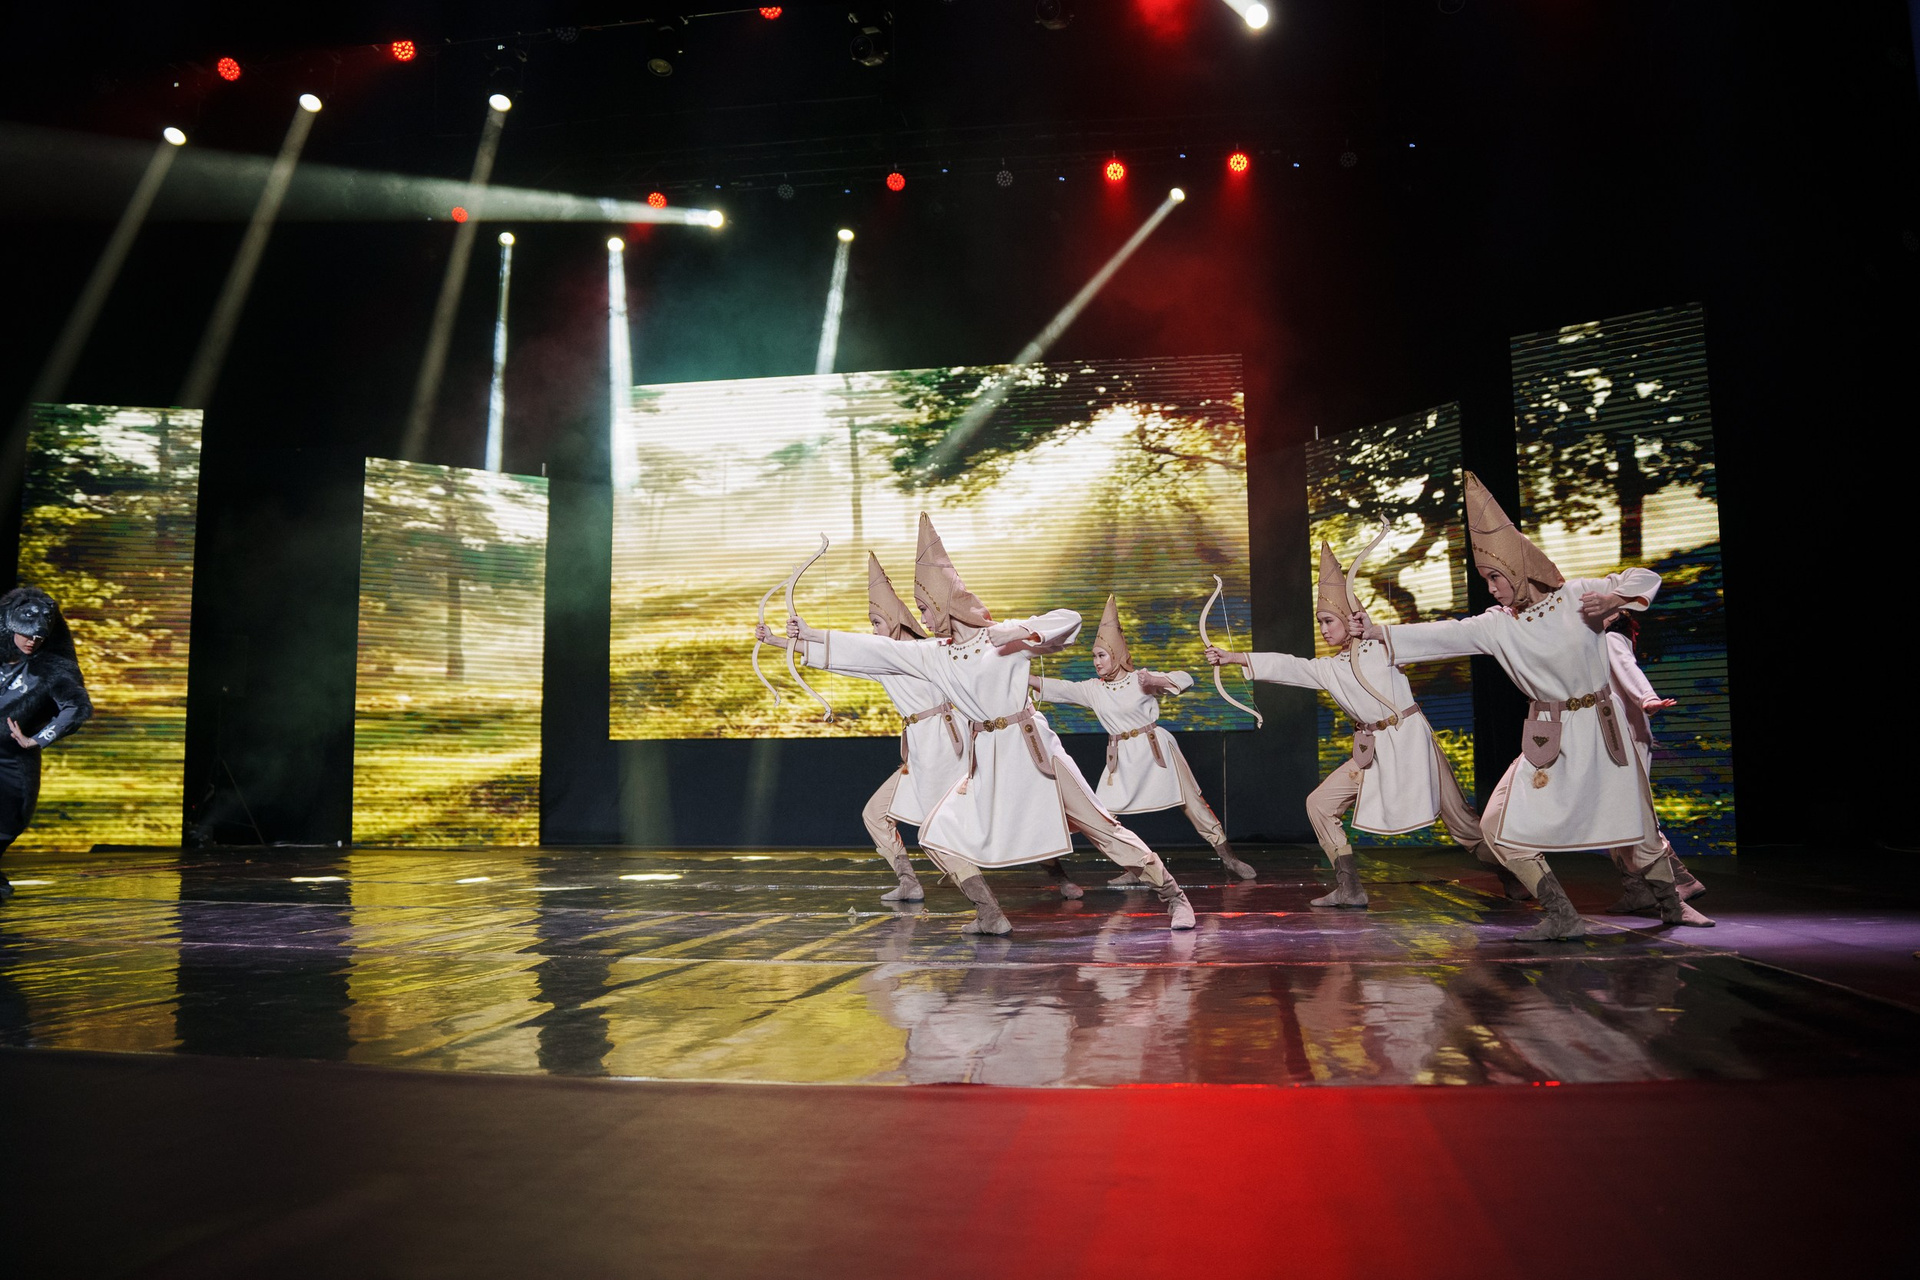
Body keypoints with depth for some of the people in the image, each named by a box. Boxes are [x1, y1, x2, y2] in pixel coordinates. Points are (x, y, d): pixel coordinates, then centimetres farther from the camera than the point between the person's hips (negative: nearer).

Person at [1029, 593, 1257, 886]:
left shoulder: (1141, 680, -7)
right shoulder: (1093, 689, 2)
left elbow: (1185, 680, -9)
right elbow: (1058, 688, -4)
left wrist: (1158, 681, -25)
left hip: (1155, 749, -4)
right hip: (1122, 758, 4)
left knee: (1192, 801, 2)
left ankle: (1228, 858, 16)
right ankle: (1134, 870, 8)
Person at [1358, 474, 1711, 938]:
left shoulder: (1576, 596, -8)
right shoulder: (1497, 625, -4)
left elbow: (1646, 578, 0)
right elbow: (1443, 635, -9)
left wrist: (1612, 599, -21)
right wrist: (1379, 632, -17)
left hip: (1601, 731, -2)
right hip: (1548, 740, 2)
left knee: (1638, 826, 10)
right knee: (1501, 827, -8)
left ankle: (1671, 906, 29)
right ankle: (1563, 918, 0)